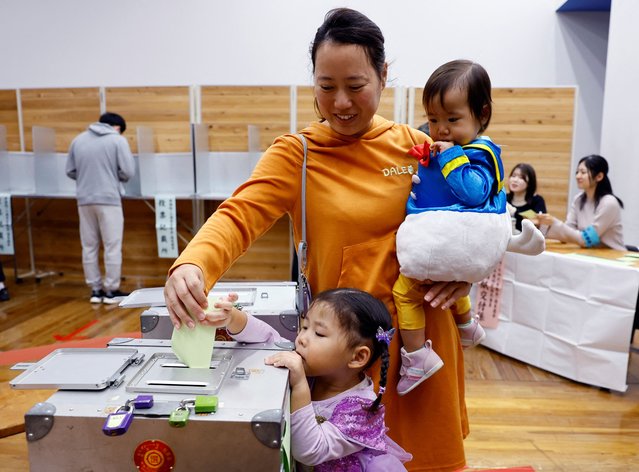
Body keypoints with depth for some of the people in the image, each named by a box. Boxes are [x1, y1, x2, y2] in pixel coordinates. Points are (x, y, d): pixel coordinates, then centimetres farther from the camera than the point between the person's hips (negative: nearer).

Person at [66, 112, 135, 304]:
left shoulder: (78, 140, 11)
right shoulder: (118, 140, -2)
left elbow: (70, 171, 13)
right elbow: (128, 172, -8)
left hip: (85, 200, 5)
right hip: (109, 199, -5)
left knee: (89, 247, 11)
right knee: (112, 246, 3)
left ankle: (95, 290, 16)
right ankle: (111, 290, 8)